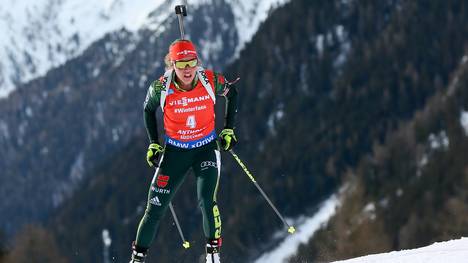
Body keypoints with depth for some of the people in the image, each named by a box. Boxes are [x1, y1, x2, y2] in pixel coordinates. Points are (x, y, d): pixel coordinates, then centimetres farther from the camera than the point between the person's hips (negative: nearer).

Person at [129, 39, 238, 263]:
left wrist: (228, 130, 3)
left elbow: (231, 94, 5)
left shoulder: (210, 81, -18)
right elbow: (148, 110, 5)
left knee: (207, 201, -23)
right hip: (175, 151, 1)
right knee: (155, 209, -1)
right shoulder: (161, 88, -18)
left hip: (206, 148, 0)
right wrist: (154, 144, 0)